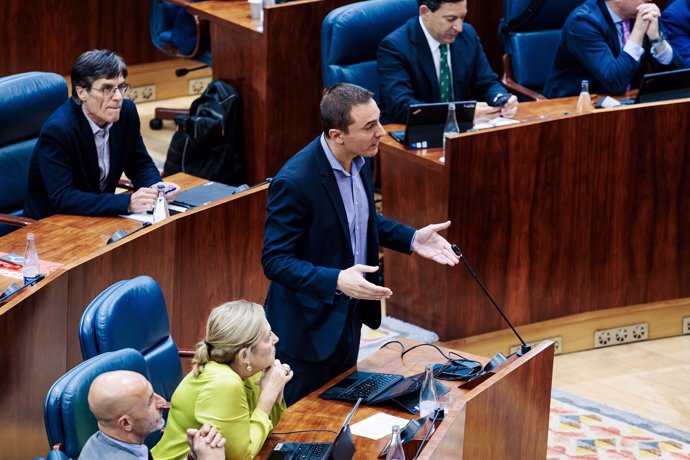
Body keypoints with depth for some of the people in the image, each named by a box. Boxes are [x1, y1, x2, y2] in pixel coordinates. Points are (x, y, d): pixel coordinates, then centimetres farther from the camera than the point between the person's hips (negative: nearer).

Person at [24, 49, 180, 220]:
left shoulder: (126, 112, -5)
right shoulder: (58, 129, -23)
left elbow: (141, 165, 7)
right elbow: (62, 199, -28)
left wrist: (157, 188, -16)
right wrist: (127, 203, -35)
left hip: (101, 216, 6)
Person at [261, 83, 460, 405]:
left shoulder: (360, 160, -4)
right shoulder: (294, 181, -29)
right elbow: (274, 261, -24)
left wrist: (411, 239, 0)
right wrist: (336, 281, -36)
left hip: (349, 315, 8)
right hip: (309, 326, -8)